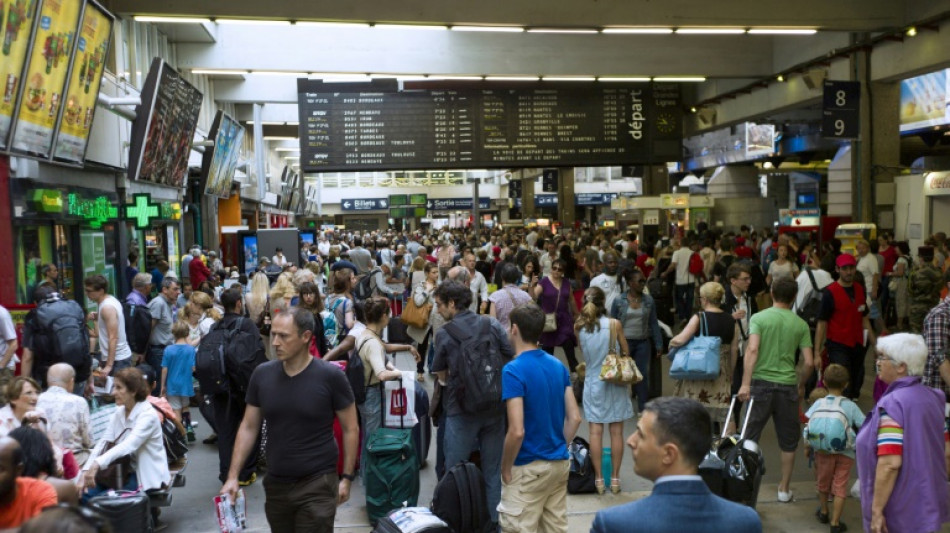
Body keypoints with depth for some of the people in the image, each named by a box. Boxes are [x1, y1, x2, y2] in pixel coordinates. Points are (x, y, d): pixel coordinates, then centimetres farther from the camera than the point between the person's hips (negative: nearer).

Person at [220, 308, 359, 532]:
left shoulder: (330, 376, -13)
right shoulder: (262, 375, -2)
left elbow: (350, 429, -5)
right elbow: (248, 427, 6)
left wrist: (346, 477, -6)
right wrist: (233, 476, 2)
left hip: (318, 484, -4)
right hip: (275, 484, 4)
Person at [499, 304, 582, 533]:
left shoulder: (514, 370, -18)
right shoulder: (559, 366, 4)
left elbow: (517, 431, -22)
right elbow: (575, 418, 6)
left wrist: (506, 469, -10)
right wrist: (559, 448, 14)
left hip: (528, 469, -7)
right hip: (559, 464, 7)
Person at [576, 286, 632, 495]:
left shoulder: (578, 327, -5)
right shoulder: (614, 324, -11)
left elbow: (583, 354, 7)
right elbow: (625, 353, 1)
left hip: (592, 382, 1)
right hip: (615, 382, -1)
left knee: (595, 432, 4)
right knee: (616, 432, 6)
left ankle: (598, 478, 7)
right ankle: (615, 478, 11)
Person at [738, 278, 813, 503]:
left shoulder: (759, 318, -4)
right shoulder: (800, 324, 2)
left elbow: (752, 349, -17)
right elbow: (809, 362, -2)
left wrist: (745, 383, -18)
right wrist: (801, 385, 15)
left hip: (761, 383, -1)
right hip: (788, 386, 1)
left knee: (749, 436, 9)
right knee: (788, 441, 15)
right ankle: (784, 489, 22)